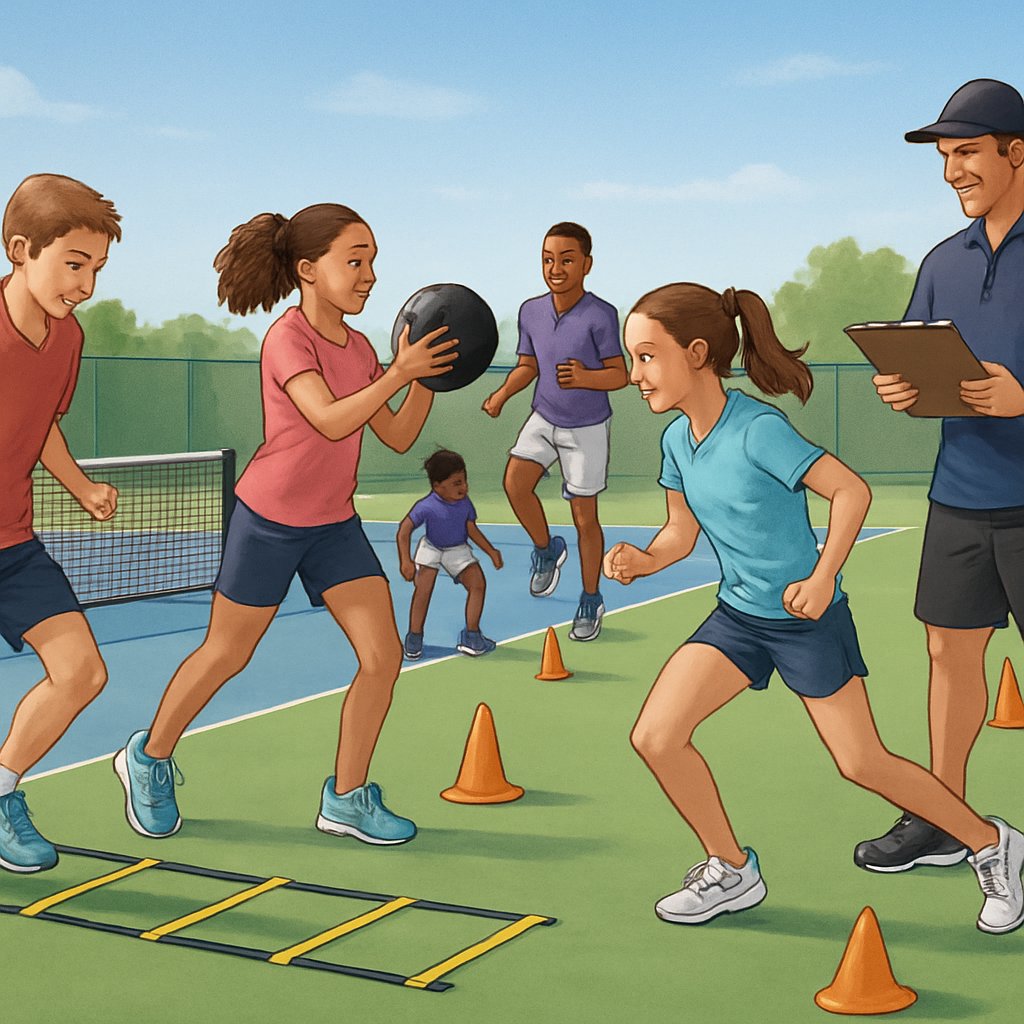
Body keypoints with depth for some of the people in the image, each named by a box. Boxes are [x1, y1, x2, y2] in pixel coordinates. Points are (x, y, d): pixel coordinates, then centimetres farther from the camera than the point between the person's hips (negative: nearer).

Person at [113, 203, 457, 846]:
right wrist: (399, 373, -32)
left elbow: (398, 436, 5)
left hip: (334, 524, 6)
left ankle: (347, 798, 9)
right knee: (226, 655, 8)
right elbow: (331, 420, -31)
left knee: (384, 654, -4)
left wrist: (427, 376, -7)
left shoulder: (358, 347, 5)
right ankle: (150, 758, 31)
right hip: (269, 521, -6)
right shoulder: (288, 339, -18)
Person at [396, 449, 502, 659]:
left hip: (458, 550, 4)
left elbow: (472, 529, -2)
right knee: (423, 588, -17)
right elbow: (404, 530, -26)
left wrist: (491, 552, -1)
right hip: (431, 548, -3)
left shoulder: (464, 502, -15)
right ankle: (414, 637, 1)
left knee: (478, 583, -11)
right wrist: (405, 561, -34)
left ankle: (471, 635, 2)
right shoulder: (426, 507, -29)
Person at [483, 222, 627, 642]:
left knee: (585, 518, 2)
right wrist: (501, 395, -12)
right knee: (515, 482, -17)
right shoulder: (531, 311, -5)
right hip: (543, 419, 4)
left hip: (587, 428, -4)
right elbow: (527, 366, 7)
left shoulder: (601, 315, -21)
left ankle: (591, 601, 21)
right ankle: (546, 550, 11)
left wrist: (586, 378, -37)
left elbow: (619, 375, -17)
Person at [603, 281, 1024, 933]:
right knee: (656, 737, -6)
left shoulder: (758, 430, -24)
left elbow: (852, 490, -22)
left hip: (808, 617, -6)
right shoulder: (677, 440, -2)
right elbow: (682, 532, 7)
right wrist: (643, 560, -13)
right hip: (738, 615, 7)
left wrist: (823, 577, -28)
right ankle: (732, 872, 13)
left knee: (862, 764, 0)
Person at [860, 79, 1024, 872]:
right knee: (952, 652, 13)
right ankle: (941, 821, 26)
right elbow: (918, 375, 15)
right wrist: (900, 391, -7)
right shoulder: (945, 262, 13)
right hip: (959, 499, 6)